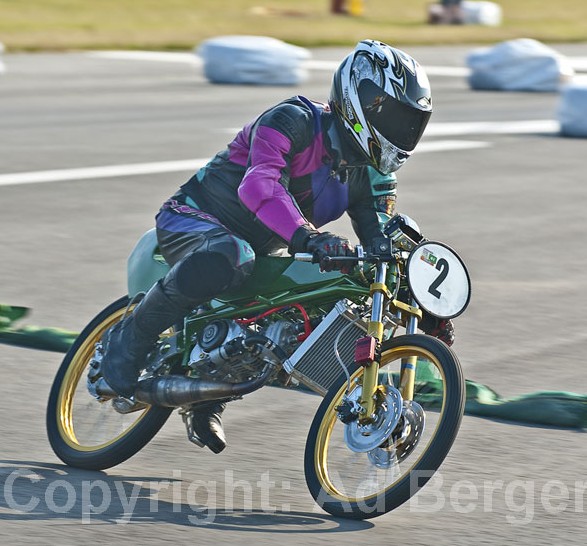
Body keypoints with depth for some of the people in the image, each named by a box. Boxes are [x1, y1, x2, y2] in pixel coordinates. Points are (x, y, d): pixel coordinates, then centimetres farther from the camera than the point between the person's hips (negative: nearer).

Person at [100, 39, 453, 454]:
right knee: (229, 258, -42)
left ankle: (210, 401, 2)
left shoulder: (370, 174, 5)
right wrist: (306, 238, -53)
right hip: (193, 219, -9)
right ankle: (130, 339, -23)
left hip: (256, 251, 9)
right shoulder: (294, 120, -20)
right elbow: (259, 184, -38)